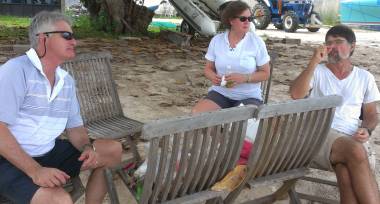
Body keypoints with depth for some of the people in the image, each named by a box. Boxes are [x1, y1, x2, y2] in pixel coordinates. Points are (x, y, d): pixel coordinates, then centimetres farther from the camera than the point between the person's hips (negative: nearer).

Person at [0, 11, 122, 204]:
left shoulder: (67, 80, 8)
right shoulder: (16, 70, -16)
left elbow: (75, 126, 13)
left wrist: (88, 148, -9)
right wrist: (36, 171, -29)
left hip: (49, 152, 8)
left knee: (113, 150, 5)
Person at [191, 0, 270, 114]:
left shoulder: (257, 42, -5)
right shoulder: (216, 40, 1)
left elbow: (265, 73, -1)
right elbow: (208, 69, 10)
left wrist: (244, 78, -19)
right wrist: (213, 77, -14)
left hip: (248, 97, -2)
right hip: (220, 93, 2)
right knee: (196, 114, -24)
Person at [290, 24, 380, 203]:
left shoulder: (365, 77, 17)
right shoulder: (317, 71, 10)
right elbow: (296, 94, -8)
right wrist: (314, 62, -12)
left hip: (350, 139, 2)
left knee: (347, 173, -35)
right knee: (356, 153, -35)